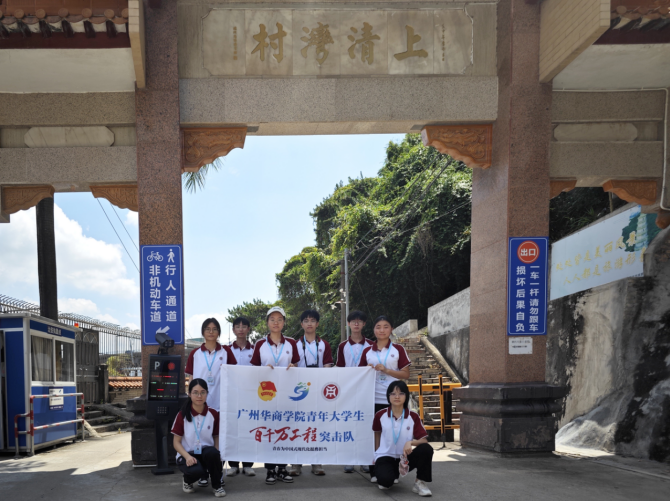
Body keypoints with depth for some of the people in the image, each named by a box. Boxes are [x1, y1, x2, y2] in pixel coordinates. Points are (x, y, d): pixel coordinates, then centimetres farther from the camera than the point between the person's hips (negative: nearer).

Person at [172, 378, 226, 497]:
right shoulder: (182, 415, -6)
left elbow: (216, 437, 5)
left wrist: (217, 455, -15)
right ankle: (187, 481, 5)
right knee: (197, 471, -35)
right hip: (187, 454, -2)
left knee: (212, 452, -35)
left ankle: (217, 485, -9)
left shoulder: (213, 414, -1)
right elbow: (176, 441, -4)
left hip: (206, 453, 2)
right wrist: (187, 456, -22)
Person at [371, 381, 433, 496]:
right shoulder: (380, 415, -2)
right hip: (385, 457, -1)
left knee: (426, 449, -29)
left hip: (404, 457, 1)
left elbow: (424, 440, -11)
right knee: (386, 480, -36)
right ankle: (380, 471, 5)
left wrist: (411, 442, -31)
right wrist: (377, 453, 15)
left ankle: (419, 483, -9)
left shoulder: (413, 417, -4)